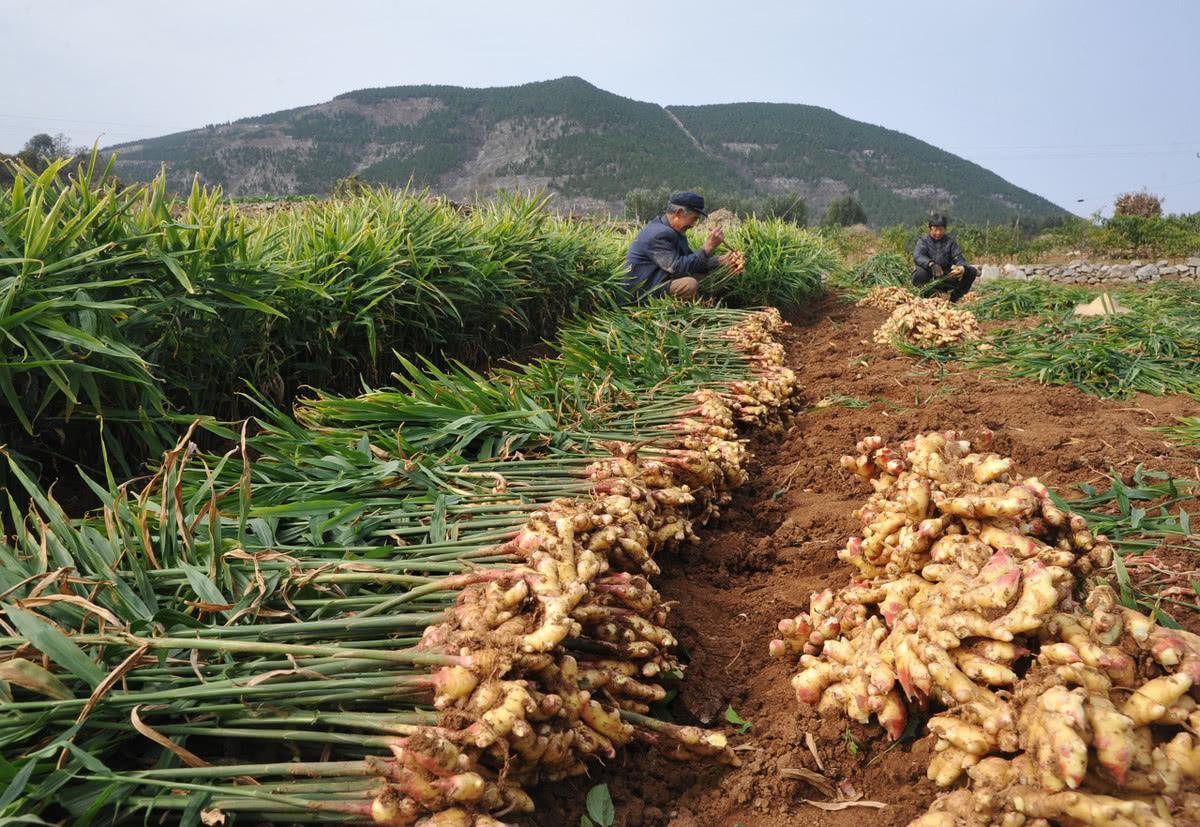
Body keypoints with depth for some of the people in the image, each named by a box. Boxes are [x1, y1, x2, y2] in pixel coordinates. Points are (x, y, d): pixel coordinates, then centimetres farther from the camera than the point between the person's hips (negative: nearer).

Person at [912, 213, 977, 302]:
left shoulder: (950, 241, 12)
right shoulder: (923, 241, 1)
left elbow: (958, 257, -1)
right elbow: (917, 256, -20)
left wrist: (962, 267, -27)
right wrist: (931, 264, -42)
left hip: (946, 278, 4)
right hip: (929, 280, -4)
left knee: (972, 271, -14)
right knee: (921, 272, -38)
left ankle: (954, 298, -5)